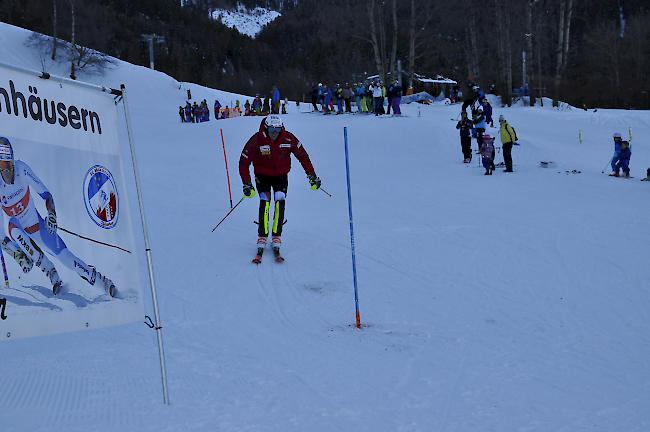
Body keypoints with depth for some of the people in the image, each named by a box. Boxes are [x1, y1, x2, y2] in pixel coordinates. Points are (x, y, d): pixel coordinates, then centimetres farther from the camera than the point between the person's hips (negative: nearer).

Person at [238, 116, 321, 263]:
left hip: (281, 176, 1)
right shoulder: (257, 140, -24)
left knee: (280, 202, -17)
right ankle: (262, 239, -11)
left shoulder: (288, 138, -20)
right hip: (262, 176, -1)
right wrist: (247, 184, -24)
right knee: (265, 203, -18)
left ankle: (276, 238, -10)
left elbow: (302, 155, -7)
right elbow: (244, 162, -18)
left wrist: (312, 176, -6)